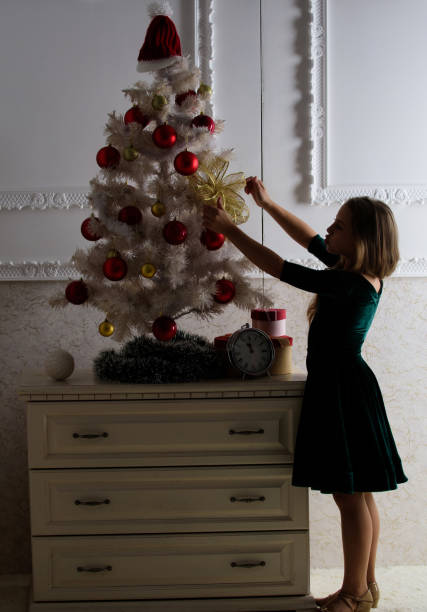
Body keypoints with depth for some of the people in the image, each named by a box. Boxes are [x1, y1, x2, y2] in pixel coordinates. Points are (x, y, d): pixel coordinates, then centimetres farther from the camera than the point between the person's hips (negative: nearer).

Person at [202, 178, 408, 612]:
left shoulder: (350, 285, -22)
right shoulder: (362, 274, 5)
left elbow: (278, 267, -21)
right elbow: (310, 240, 17)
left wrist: (227, 228, -12)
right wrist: (267, 204, 16)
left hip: (340, 392, -10)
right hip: (342, 387, 10)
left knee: (350, 496, 2)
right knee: (358, 494, 16)